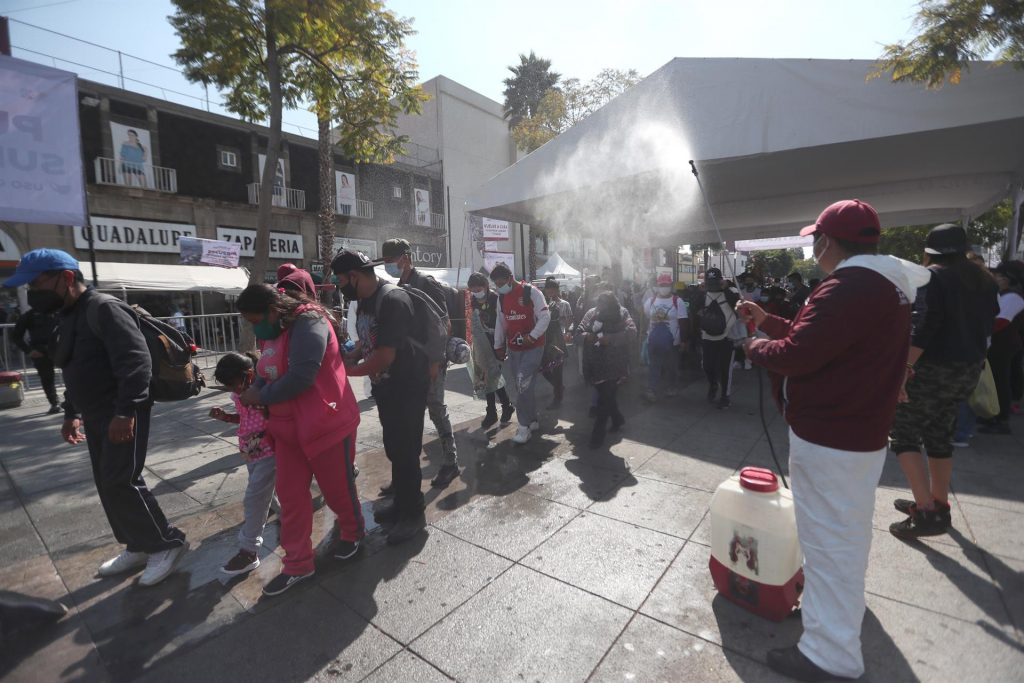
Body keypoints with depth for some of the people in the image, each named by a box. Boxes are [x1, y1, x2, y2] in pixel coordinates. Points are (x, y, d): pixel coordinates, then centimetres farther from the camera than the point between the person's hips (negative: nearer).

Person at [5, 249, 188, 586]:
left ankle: (167, 543, 5)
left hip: (122, 415, -10)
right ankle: (138, 547, 26)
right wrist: (72, 413, 24)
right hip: (96, 416, 10)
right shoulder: (69, 316, 15)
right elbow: (76, 369, 25)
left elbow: (136, 361, -26)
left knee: (120, 482, -9)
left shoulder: (104, 309, -16)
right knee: (108, 484, 13)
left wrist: (125, 412, -29)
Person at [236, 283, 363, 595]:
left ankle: (352, 532, 38)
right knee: (289, 493, 11)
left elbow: (301, 377, -27)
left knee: (337, 487, 10)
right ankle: (298, 563, 26)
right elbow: (267, 373, 14)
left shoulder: (307, 323, -20)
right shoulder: (274, 333, 10)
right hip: (287, 427, 9)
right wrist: (254, 390, -9)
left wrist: (261, 397, -14)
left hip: (324, 423, -8)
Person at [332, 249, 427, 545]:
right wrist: (347, 356, 0)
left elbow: (384, 357, -28)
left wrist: (349, 371, -14)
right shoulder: (365, 301, 7)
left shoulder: (392, 300, -24)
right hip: (385, 388, 9)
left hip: (407, 388, -9)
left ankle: (413, 514, 20)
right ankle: (401, 503, 36)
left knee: (406, 452, 2)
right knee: (393, 449, 19)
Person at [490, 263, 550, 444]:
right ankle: (533, 420, 25)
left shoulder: (530, 292, -12)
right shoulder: (501, 297, 9)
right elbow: (500, 323, 16)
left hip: (533, 348, -6)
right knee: (522, 387, 10)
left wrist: (531, 336, -22)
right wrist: (498, 346, 17)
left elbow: (545, 316, -14)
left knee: (523, 386, -12)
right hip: (513, 349, 6)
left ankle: (524, 426, -1)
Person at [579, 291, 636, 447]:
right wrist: (586, 336, -13)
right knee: (606, 394, 17)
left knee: (605, 398, -7)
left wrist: (611, 338, -23)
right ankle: (618, 420, 42)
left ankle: (598, 434, 1)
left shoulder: (622, 314, -2)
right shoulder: (591, 313, 8)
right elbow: (579, 330, 10)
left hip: (613, 365, -4)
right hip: (595, 363, 5)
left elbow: (631, 331, -13)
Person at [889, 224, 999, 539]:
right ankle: (939, 504, 26)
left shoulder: (932, 276, -12)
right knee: (938, 435, 17)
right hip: (969, 368, 8)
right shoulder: (984, 280, 13)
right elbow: (987, 324, 18)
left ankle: (926, 512, -6)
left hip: (933, 368, -8)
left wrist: (905, 366, -25)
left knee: (903, 433, -2)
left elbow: (924, 326, -23)